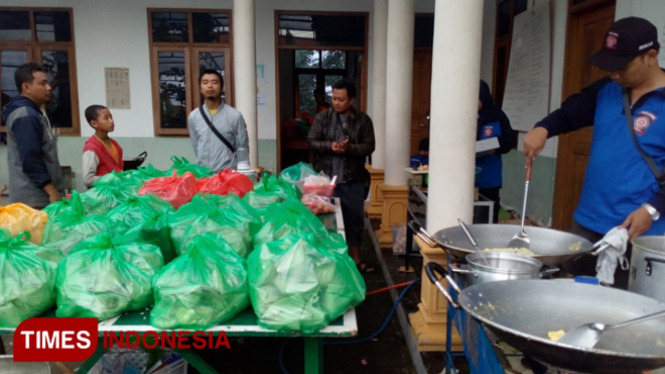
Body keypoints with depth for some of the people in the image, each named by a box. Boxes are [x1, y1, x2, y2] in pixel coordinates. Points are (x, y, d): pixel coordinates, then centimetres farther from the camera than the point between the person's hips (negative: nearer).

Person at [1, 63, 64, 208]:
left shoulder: (32, 113, 17)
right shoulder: (26, 116, -15)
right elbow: (30, 160, -21)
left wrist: (53, 190, 21)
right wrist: (52, 191, -21)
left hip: (39, 195, 10)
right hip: (34, 199, -10)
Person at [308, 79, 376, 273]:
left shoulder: (363, 120, 0)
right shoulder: (322, 117, 1)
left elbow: (368, 147, -4)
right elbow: (311, 141, -2)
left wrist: (349, 148, -21)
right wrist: (330, 146, -20)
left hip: (352, 179, 0)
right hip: (325, 178, 0)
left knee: (355, 218, 10)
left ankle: (355, 257, 25)